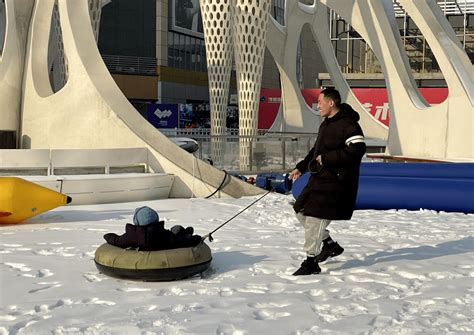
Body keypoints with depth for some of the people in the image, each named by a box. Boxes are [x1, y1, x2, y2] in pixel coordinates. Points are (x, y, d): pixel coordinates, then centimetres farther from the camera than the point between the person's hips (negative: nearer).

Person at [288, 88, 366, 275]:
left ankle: (311, 263, 0)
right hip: (318, 179, 10)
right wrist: (301, 168, 20)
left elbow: (358, 149, -27)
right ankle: (330, 245, 26)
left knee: (315, 219, -11)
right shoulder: (326, 125, 16)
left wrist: (327, 159, -22)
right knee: (301, 211, 14)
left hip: (335, 183, -10)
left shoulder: (347, 125, -15)